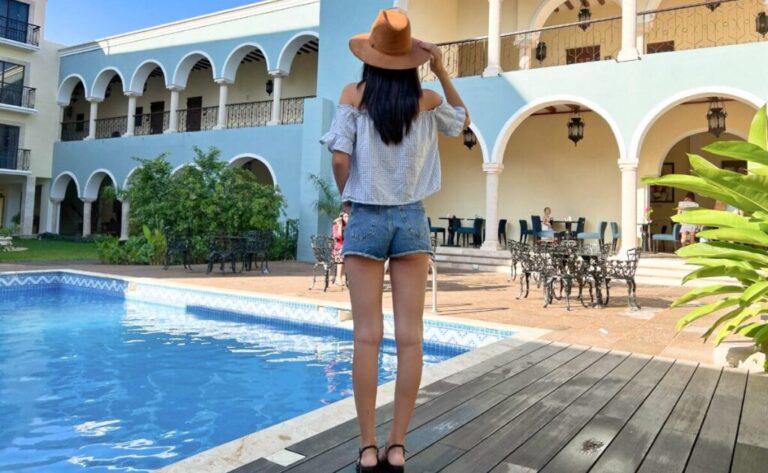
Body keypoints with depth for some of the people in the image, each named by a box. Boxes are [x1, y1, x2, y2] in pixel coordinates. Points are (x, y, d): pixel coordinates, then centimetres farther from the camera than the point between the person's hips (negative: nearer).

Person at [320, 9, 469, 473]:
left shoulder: (354, 95, -1)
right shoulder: (427, 100, 3)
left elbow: (340, 159, -9)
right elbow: (463, 121, 23)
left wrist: (346, 193, 10)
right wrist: (443, 73, 16)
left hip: (366, 219, -1)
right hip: (412, 219, 1)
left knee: (368, 336, 1)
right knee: (410, 336, 2)